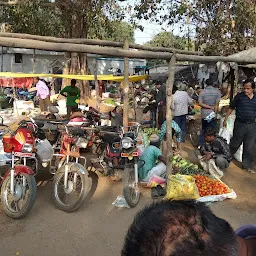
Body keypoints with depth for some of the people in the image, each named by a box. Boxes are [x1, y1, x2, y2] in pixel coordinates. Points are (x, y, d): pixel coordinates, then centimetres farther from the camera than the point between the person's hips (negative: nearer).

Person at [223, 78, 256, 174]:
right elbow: (231, 108, 1)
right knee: (235, 144, 8)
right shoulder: (239, 96, -5)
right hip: (240, 124, -3)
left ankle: (247, 166, 19)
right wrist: (225, 119, -1)